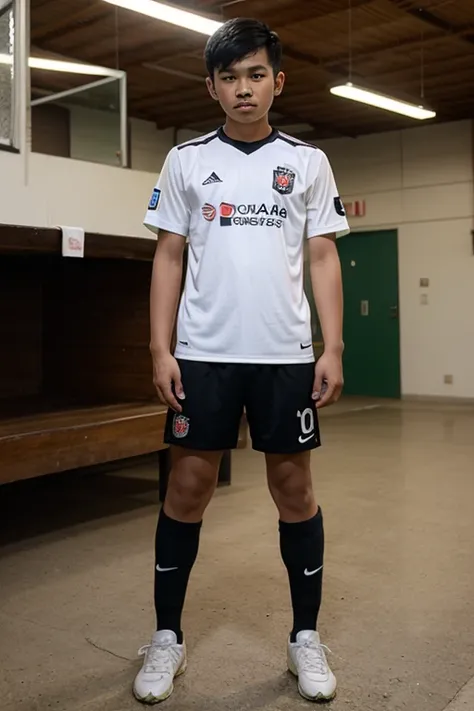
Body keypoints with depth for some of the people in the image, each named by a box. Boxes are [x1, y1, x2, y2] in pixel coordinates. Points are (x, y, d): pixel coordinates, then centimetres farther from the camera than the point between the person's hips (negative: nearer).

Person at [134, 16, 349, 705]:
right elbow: (169, 258, 6)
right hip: (202, 353, 0)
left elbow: (324, 260, 6)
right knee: (188, 487, 3)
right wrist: (161, 349, -2)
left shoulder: (309, 162, 8)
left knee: (294, 488, 5)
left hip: (287, 355, 0)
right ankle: (167, 636, 19)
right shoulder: (185, 160, 7)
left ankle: (306, 636, 21)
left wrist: (333, 349, -3)